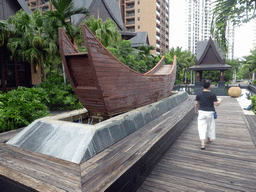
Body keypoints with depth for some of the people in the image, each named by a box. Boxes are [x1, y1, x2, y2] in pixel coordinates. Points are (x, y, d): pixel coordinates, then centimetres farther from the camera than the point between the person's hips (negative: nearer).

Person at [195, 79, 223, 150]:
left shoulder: (199, 94, -4)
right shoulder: (212, 94, -9)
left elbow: (196, 103, 2)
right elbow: (216, 104, -7)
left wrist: (196, 109, 19)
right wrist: (220, 101, 14)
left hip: (201, 112, 0)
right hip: (210, 112, 0)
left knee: (202, 127, 1)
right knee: (210, 126, 20)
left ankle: (203, 143, -6)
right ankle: (209, 139, 39)